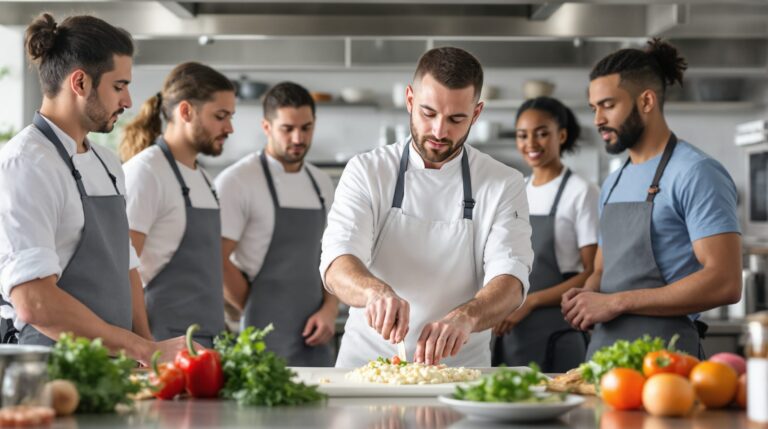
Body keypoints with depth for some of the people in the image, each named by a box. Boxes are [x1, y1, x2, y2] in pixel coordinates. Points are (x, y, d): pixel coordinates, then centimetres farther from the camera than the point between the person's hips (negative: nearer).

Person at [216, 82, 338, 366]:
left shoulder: (322, 184, 12)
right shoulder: (238, 181, -9)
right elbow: (217, 261, -12)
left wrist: (330, 309, 0)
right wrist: (260, 317, -5)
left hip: (313, 340, 6)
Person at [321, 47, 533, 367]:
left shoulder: (504, 185, 2)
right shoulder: (366, 172, 2)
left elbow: (510, 282, -10)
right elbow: (337, 263, -11)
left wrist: (465, 317, -32)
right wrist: (375, 290, -34)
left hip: (461, 368, 1)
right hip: (367, 362, 0)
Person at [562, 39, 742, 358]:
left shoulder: (696, 174, -10)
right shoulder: (613, 184, 16)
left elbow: (724, 283, -18)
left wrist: (616, 302, -18)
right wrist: (585, 295, -1)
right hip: (603, 352, 7)